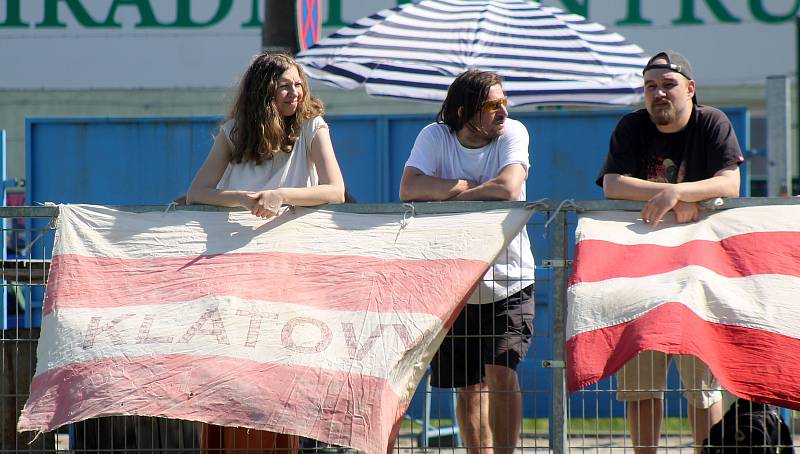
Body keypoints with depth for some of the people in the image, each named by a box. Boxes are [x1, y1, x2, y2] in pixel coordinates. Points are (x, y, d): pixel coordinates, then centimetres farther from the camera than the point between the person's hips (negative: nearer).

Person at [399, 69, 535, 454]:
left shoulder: (512, 133, -7)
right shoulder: (435, 137, -5)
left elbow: (508, 188, -24)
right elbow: (409, 189, -19)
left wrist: (448, 195, -15)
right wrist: (469, 188, -19)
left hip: (509, 281, -2)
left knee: (500, 371, -15)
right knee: (470, 386, 7)